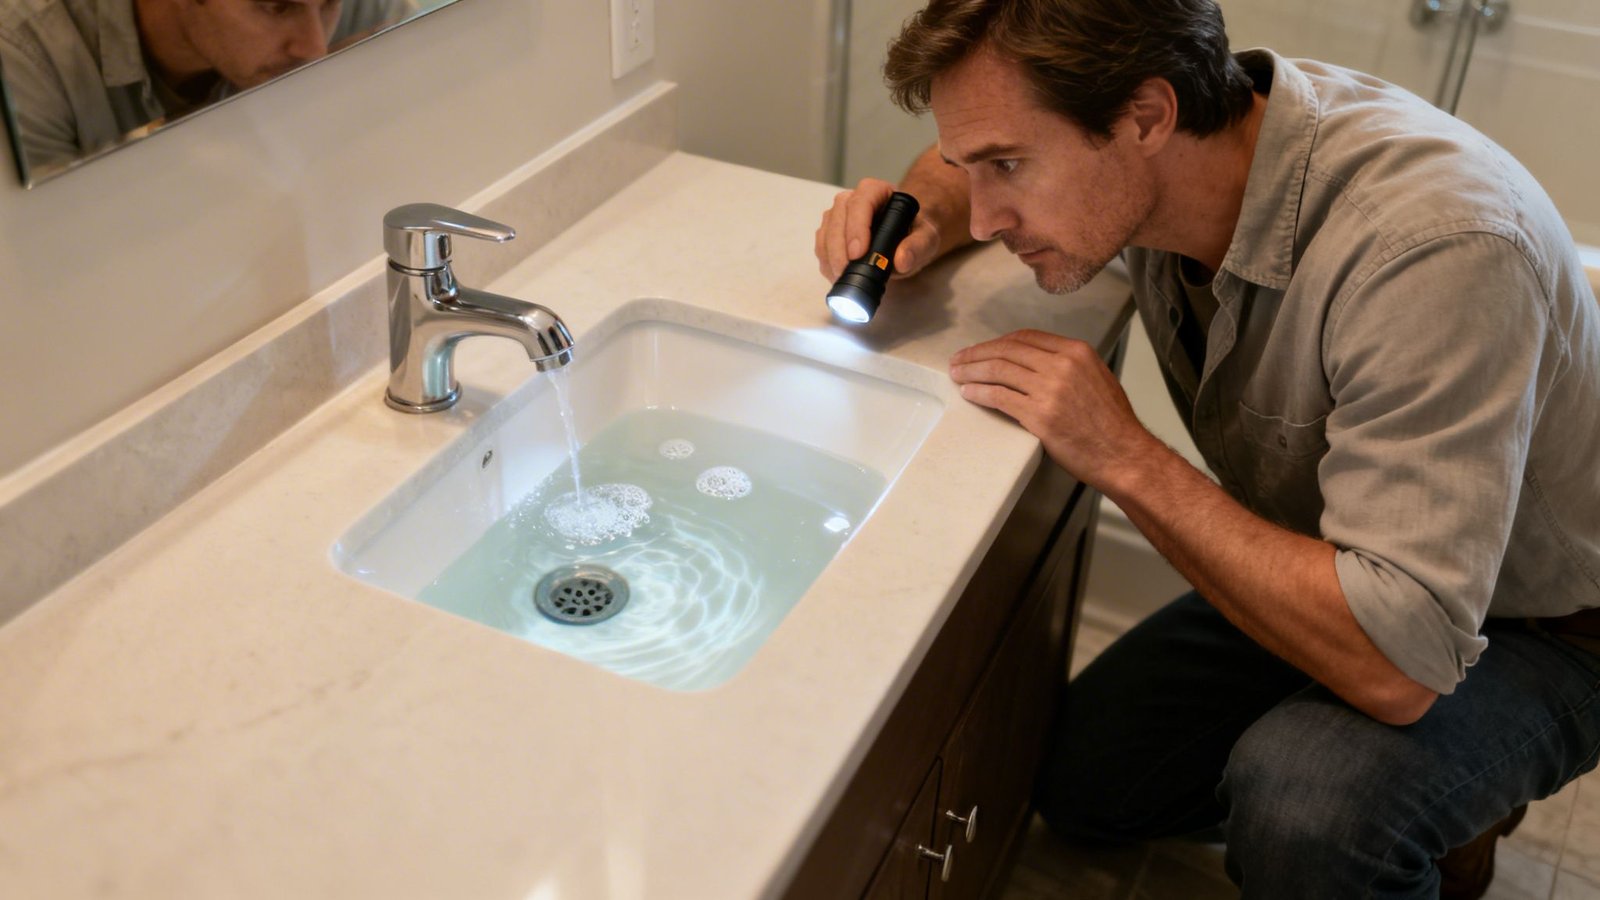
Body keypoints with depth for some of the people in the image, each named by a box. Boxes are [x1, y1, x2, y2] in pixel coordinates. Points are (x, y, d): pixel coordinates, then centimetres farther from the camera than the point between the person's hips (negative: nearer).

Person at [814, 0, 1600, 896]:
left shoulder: (1436, 246, -38)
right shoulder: (1143, 159, -15)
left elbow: (1396, 661, -40)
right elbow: (965, 167, 8)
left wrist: (1127, 459, -35)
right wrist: (917, 220, -16)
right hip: (1333, 584, 6)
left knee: (1300, 799, -33)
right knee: (1082, 778, 2)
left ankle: (1443, 824, 2)